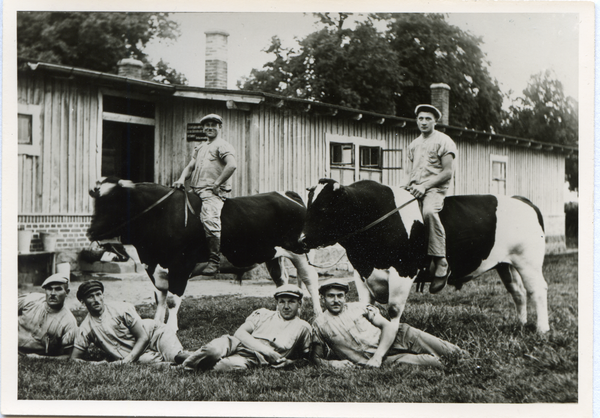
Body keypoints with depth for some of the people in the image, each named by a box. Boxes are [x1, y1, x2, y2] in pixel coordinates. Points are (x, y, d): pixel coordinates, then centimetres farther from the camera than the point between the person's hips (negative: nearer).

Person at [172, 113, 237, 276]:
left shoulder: (222, 145, 0)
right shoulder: (199, 148, 25)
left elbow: (232, 165, -16)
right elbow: (190, 167, 21)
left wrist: (216, 184, -15)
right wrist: (182, 179, 0)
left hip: (213, 192, -9)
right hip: (196, 191, 9)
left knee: (209, 220, -28)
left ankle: (214, 262, -23)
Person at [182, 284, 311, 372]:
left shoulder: (302, 327, 16)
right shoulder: (263, 314, 21)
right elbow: (240, 332, 7)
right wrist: (265, 349, -9)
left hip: (254, 358, -2)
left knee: (225, 365, -37)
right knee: (214, 350, -35)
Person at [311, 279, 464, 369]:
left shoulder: (358, 307, 9)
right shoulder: (320, 324, 5)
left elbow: (388, 327, 1)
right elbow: (316, 357, 8)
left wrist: (378, 355, -16)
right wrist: (332, 363, -17)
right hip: (372, 360, -3)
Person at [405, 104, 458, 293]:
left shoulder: (443, 141, 1)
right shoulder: (414, 144, 22)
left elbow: (448, 172, -7)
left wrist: (425, 186, -15)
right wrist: (409, 185, 6)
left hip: (435, 188, -8)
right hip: (414, 190, 8)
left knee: (429, 211, -38)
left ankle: (441, 263, -34)